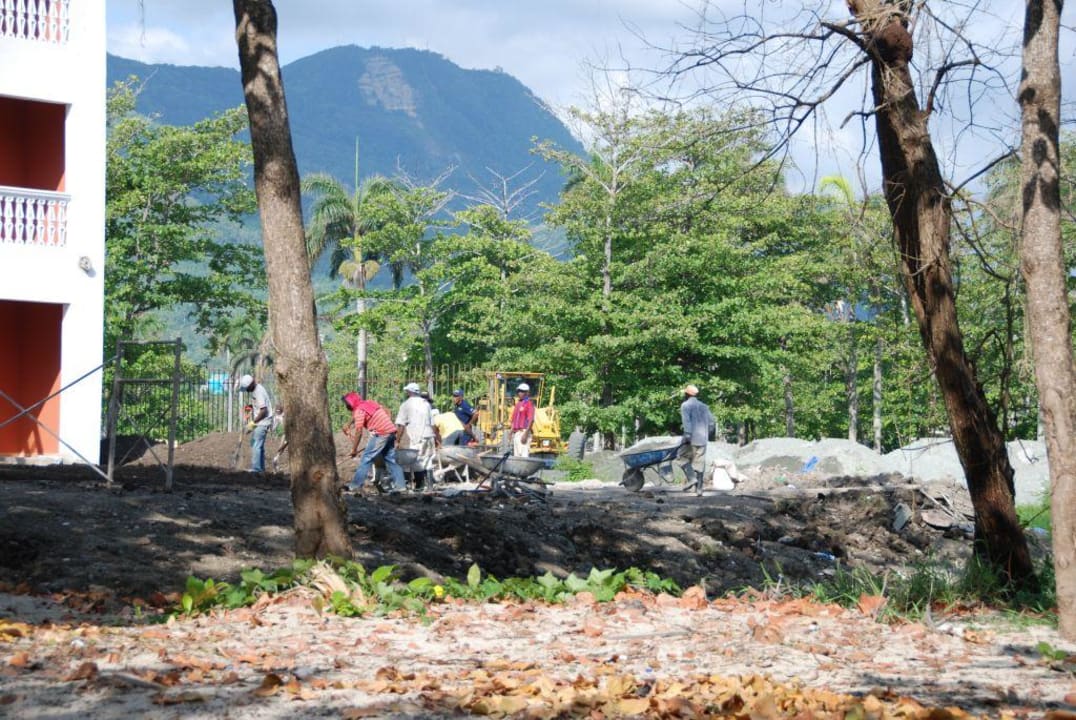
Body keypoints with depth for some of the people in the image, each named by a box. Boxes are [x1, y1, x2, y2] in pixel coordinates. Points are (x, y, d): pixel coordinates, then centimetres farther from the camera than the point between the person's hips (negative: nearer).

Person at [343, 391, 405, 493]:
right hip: (391, 431, 8)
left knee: (366, 458, -3)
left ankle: (356, 485, -4)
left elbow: (358, 432, -10)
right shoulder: (369, 403, 17)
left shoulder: (359, 411, -7)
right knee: (390, 459, 13)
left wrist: (354, 449, -3)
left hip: (380, 434, -8)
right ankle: (399, 485, 9)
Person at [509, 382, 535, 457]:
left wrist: (525, 434, -21)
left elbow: (531, 420, -15)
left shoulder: (529, 404, -8)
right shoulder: (517, 404, 19)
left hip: (523, 432, -9)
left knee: (524, 455, -14)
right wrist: (512, 432, 17)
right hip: (515, 433, 9)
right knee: (516, 456, 10)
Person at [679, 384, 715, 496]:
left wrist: (687, 435, -21)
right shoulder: (703, 406, 18)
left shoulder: (685, 405, -1)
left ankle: (692, 478, -12)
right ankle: (699, 488, 2)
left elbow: (686, 420, -16)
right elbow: (711, 423, 17)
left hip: (691, 439, -5)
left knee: (684, 457, 7)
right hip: (703, 439, 5)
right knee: (699, 463, 6)